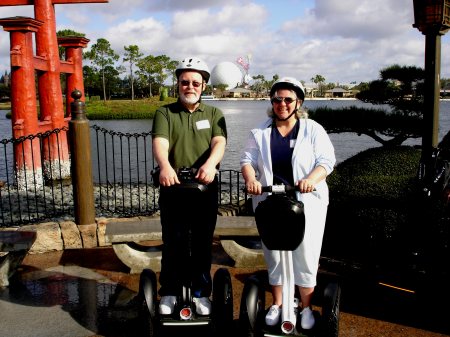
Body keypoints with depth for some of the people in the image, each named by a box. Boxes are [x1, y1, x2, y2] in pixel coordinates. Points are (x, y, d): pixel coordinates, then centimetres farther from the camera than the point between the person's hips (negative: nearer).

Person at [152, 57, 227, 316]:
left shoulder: (214, 114, 10)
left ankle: (201, 293, 23)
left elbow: (219, 142, -9)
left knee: (203, 244, 9)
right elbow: (160, 142, -13)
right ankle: (169, 293, 21)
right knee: (174, 243, 6)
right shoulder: (165, 113, 6)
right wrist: (165, 166, -35)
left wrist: (210, 163, -32)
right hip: (173, 187, -1)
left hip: (206, 188, 1)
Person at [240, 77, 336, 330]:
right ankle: (277, 304, 28)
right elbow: (248, 160, 2)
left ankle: (306, 308, 21)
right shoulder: (260, 133, 9)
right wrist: (251, 178, -20)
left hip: (306, 203, -2)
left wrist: (312, 179, -26)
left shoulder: (313, 130, 1)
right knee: (273, 255, 11)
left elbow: (327, 160, -6)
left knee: (305, 256, 3)